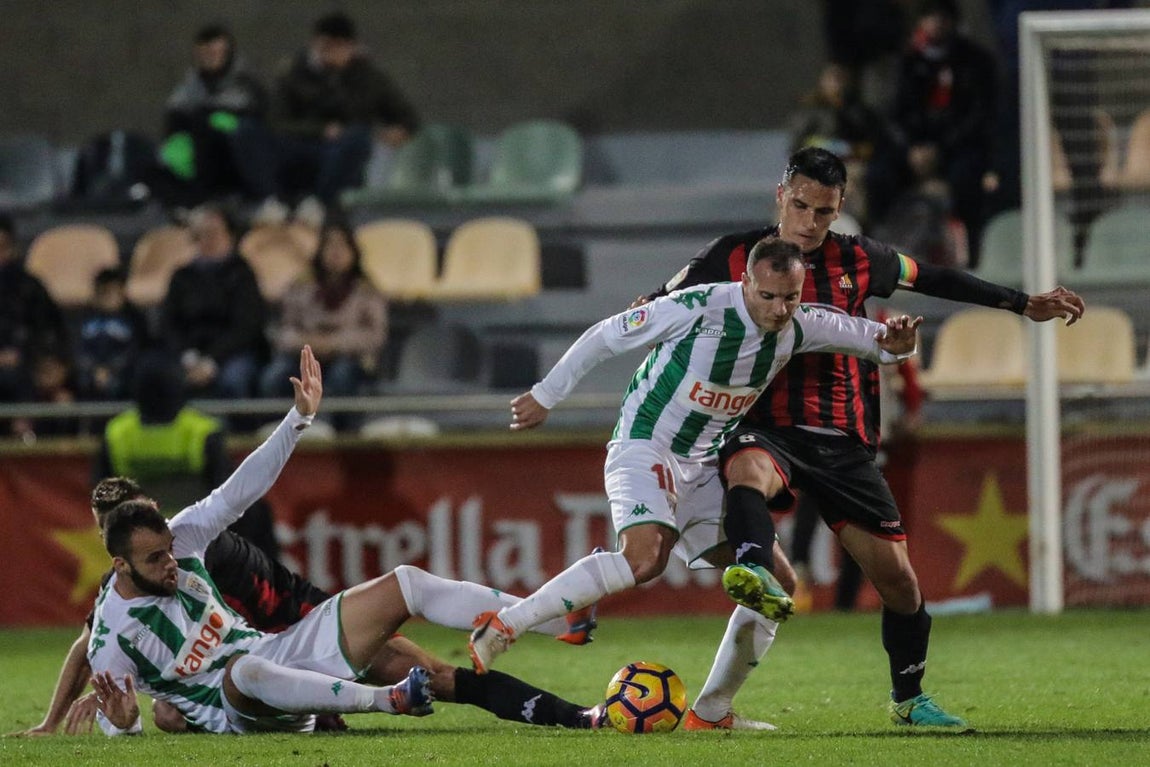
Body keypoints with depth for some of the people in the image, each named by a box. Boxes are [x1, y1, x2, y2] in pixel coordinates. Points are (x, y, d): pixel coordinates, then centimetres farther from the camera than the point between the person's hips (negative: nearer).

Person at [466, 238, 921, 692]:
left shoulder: (797, 328, -4)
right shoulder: (698, 308, -20)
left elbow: (860, 335, 11)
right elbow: (606, 336, -8)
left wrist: (893, 343, -14)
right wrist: (545, 396, 0)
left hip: (702, 466, 7)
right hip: (643, 446, -7)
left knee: (775, 591, -3)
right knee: (645, 558, -33)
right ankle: (504, 625, -27)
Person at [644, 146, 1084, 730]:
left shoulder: (856, 260, 6)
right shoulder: (734, 258, -1)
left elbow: (933, 280, 21)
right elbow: (654, 310, 11)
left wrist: (1023, 306, 23)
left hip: (843, 442, 3)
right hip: (768, 429, -3)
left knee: (896, 577, 1)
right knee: (749, 470, -41)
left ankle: (909, 699, 23)